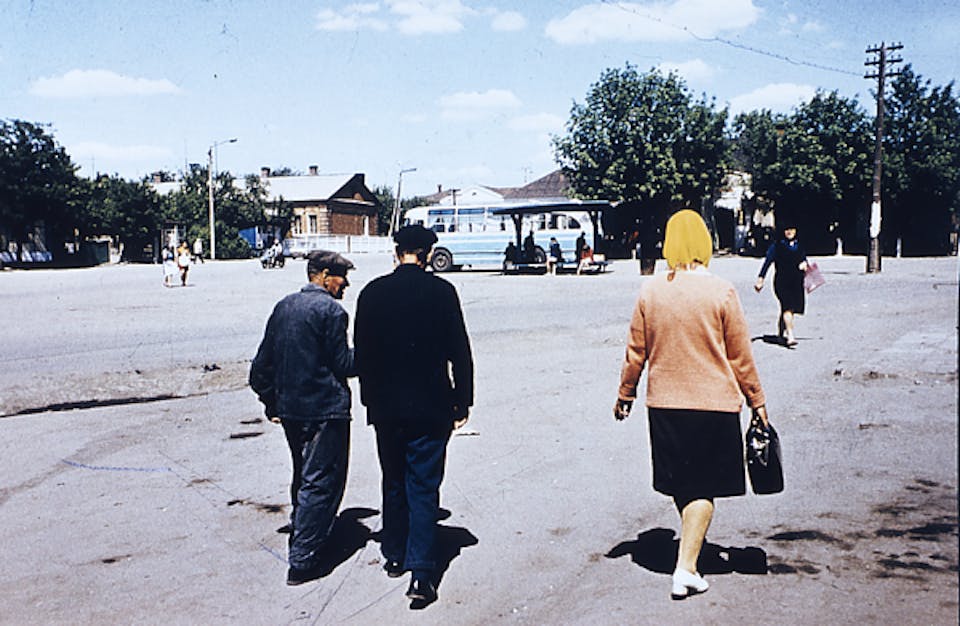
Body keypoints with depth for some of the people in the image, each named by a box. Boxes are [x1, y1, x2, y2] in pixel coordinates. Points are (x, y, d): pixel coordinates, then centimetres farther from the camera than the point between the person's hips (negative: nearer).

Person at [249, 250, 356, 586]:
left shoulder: (284, 307, 10)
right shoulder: (330, 310, -13)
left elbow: (262, 363, 13)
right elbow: (342, 364, -13)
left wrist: (271, 403, 19)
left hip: (290, 407, 8)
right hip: (324, 409, -8)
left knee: (303, 478, 23)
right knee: (321, 482, -2)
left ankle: (300, 538, 36)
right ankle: (303, 560, -2)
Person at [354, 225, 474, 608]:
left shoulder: (372, 293, -1)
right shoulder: (441, 291, -8)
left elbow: (361, 352, 4)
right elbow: (459, 351, -7)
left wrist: (371, 399, 15)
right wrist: (463, 402, 1)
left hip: (386, 406, 3)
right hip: (430, 407, -3)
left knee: (393, 483, 19)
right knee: (423, 488, 2)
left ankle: (394, 555, 32)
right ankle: (421, 572, -3)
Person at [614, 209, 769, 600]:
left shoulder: (650, 291, -2)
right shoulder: (721, 292, -10)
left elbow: (636, 351, 4)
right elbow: (740, 355, -4)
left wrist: (625, 394, 17)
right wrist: (756, 400, 8)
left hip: (664, 403, 3)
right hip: (714, 404, -3)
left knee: (679, 484, 18)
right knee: (703, 489, 5)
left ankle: (691, 546, 36)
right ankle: (686, 569, 1)